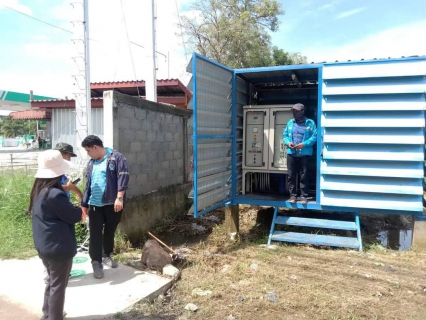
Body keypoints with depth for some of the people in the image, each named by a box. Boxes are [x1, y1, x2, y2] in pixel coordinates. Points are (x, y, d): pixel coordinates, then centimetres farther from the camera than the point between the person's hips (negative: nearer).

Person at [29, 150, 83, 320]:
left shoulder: (39, 190, 3)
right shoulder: (55, 195, -27)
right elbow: (74, 216, -19)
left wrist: (65, 188, 6)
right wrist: (81, 210, 3)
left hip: (44, 246, 10)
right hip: (58, 247, -10)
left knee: (52, 281, 26)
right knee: (58, 285, 7)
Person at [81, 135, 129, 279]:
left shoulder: (116, 157, -7)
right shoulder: (91, 163, 13)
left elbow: (123, 176, -16)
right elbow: (88, 184, 18)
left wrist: (119, 197, -24)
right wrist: (84, 204, 17)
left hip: (112, 203, -4)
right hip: (95, 204, 4)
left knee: (110, 231, 12)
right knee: (95, 234, -1)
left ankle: (106, 255, 32)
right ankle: (96, 262, 7)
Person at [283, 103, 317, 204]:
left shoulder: (310, 123, 1)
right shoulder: (290, 123, 13)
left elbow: (314, 136, -5)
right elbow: (285, 135, 14)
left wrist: (304, 144, -17)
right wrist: (288, 142, -7)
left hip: (304, 154, -3)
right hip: (291, 153, 4)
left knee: (304, 176, 2)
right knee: (290, 176, 5)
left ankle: (304, 196, 11)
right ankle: (293, 195, 15)